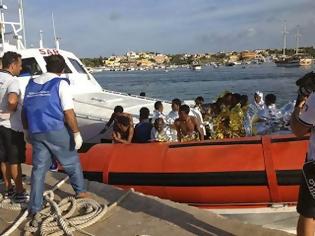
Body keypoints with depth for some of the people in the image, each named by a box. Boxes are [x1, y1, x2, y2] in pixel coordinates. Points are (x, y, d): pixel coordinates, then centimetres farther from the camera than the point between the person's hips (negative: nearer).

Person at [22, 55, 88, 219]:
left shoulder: (31, 84, 11)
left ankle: (35, 209, 10)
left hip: (36, 133, 5)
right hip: (56, 131, -5)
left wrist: (26, 130, 24)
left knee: (39, 168, 9)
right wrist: (77, 133, -9)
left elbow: (25, 110, 14)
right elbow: (68, 112, -14)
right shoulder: (61, 83, -7)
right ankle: (80, 191, 31)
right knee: (72, 162, 16)